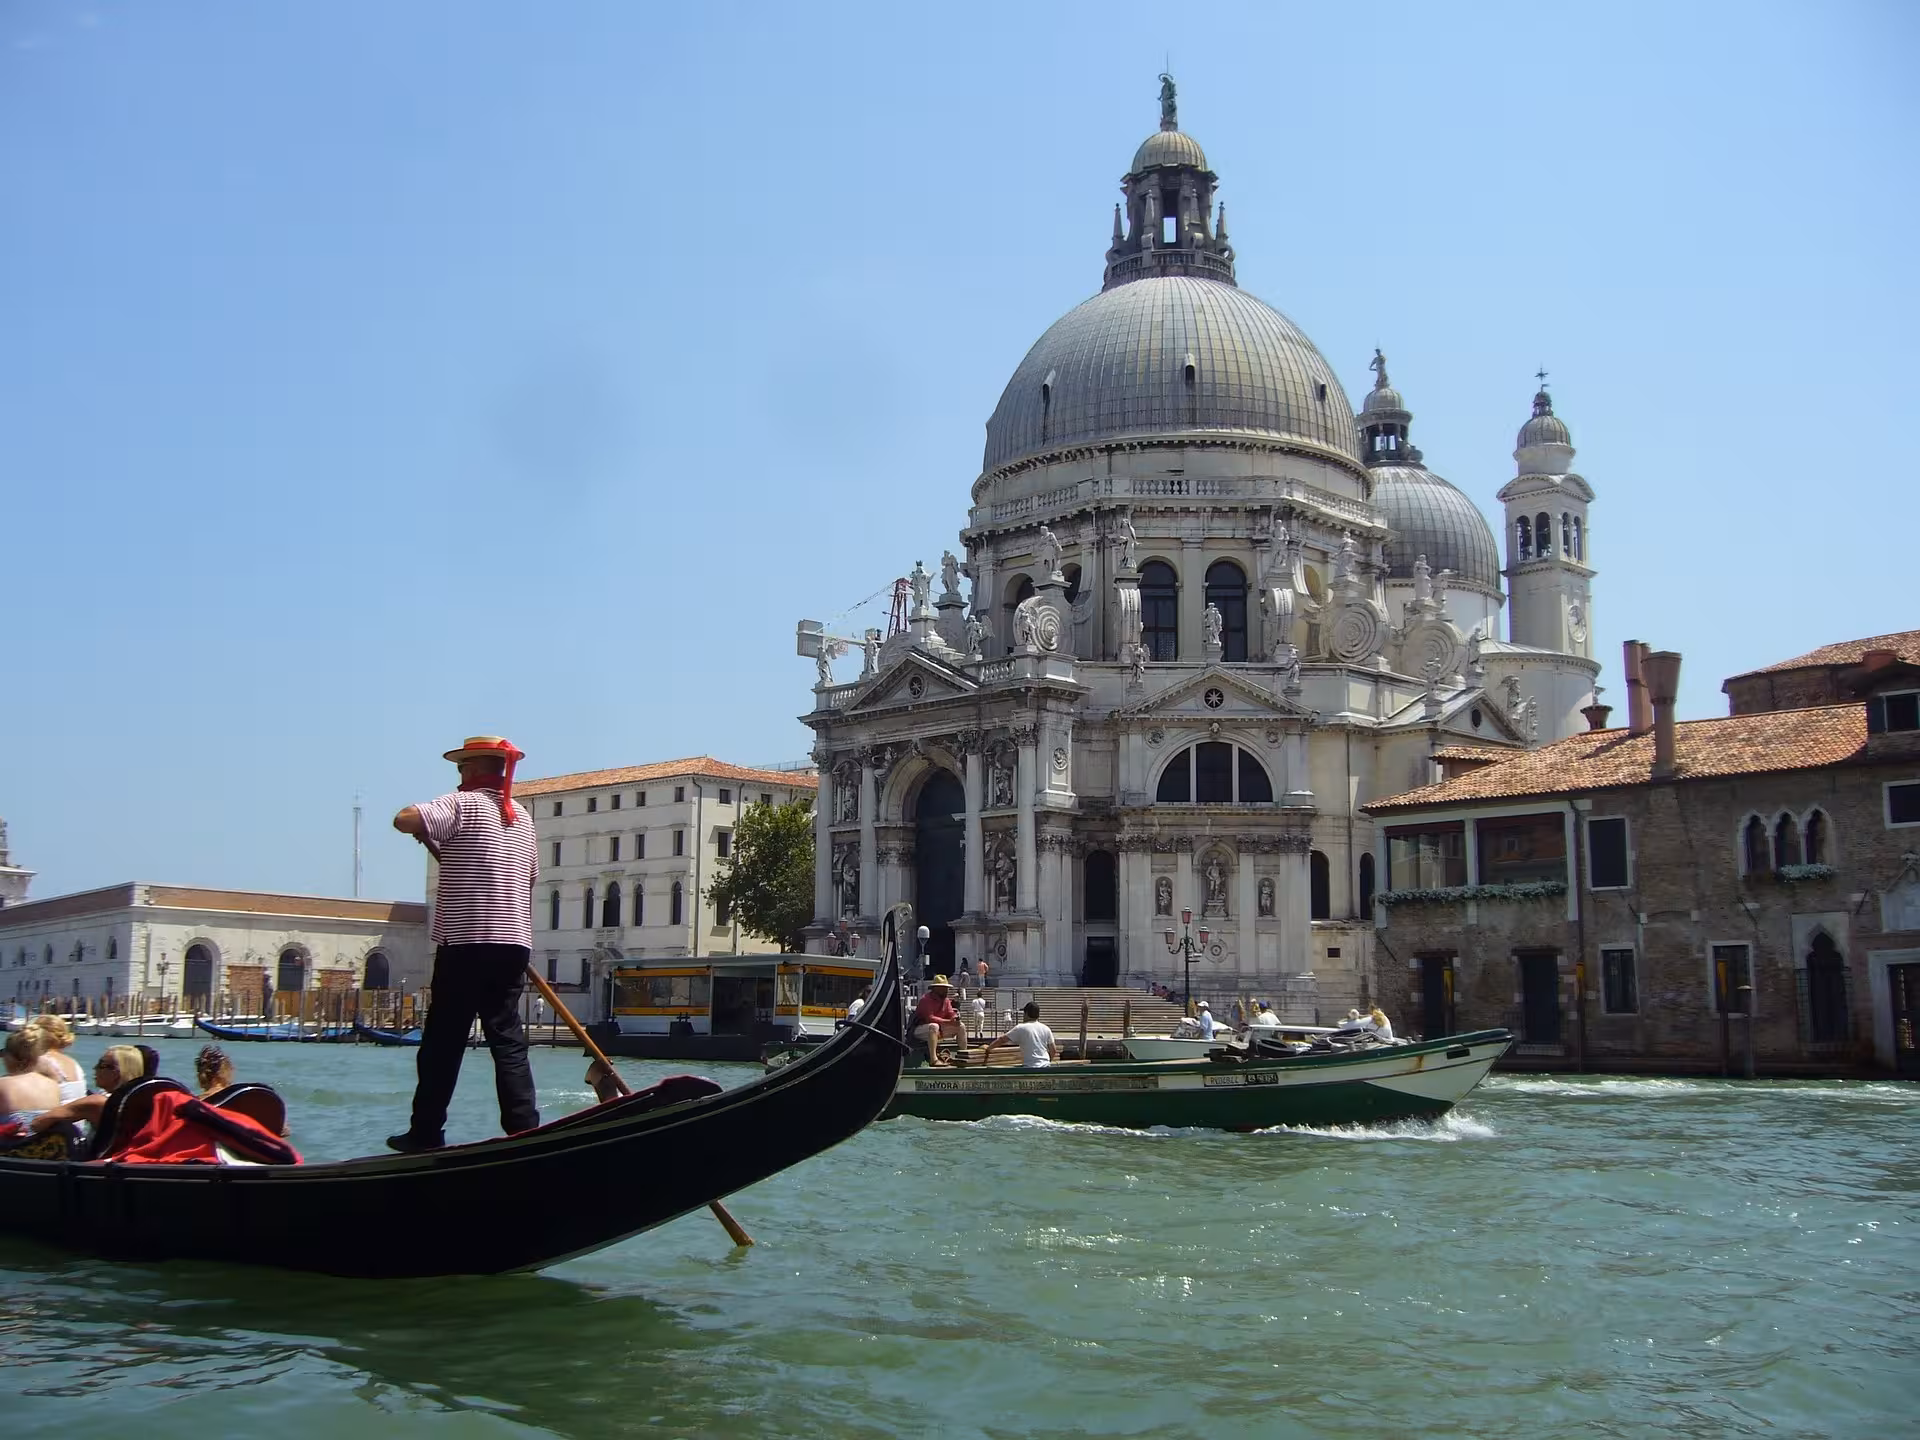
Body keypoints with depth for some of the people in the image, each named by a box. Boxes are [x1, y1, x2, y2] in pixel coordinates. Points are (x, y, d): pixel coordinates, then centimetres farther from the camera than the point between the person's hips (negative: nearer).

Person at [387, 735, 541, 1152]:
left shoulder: (463, 804, -5)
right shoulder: (522, 816, 16)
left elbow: (404, 820, -17)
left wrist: (427, 831, 4)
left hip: (465, 943, -5)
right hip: (513, 942, 6)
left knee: (443, 1040, 2)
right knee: (507, 1037, 5)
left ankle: (426, 1132, 7)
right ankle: (524, 1129, -4)